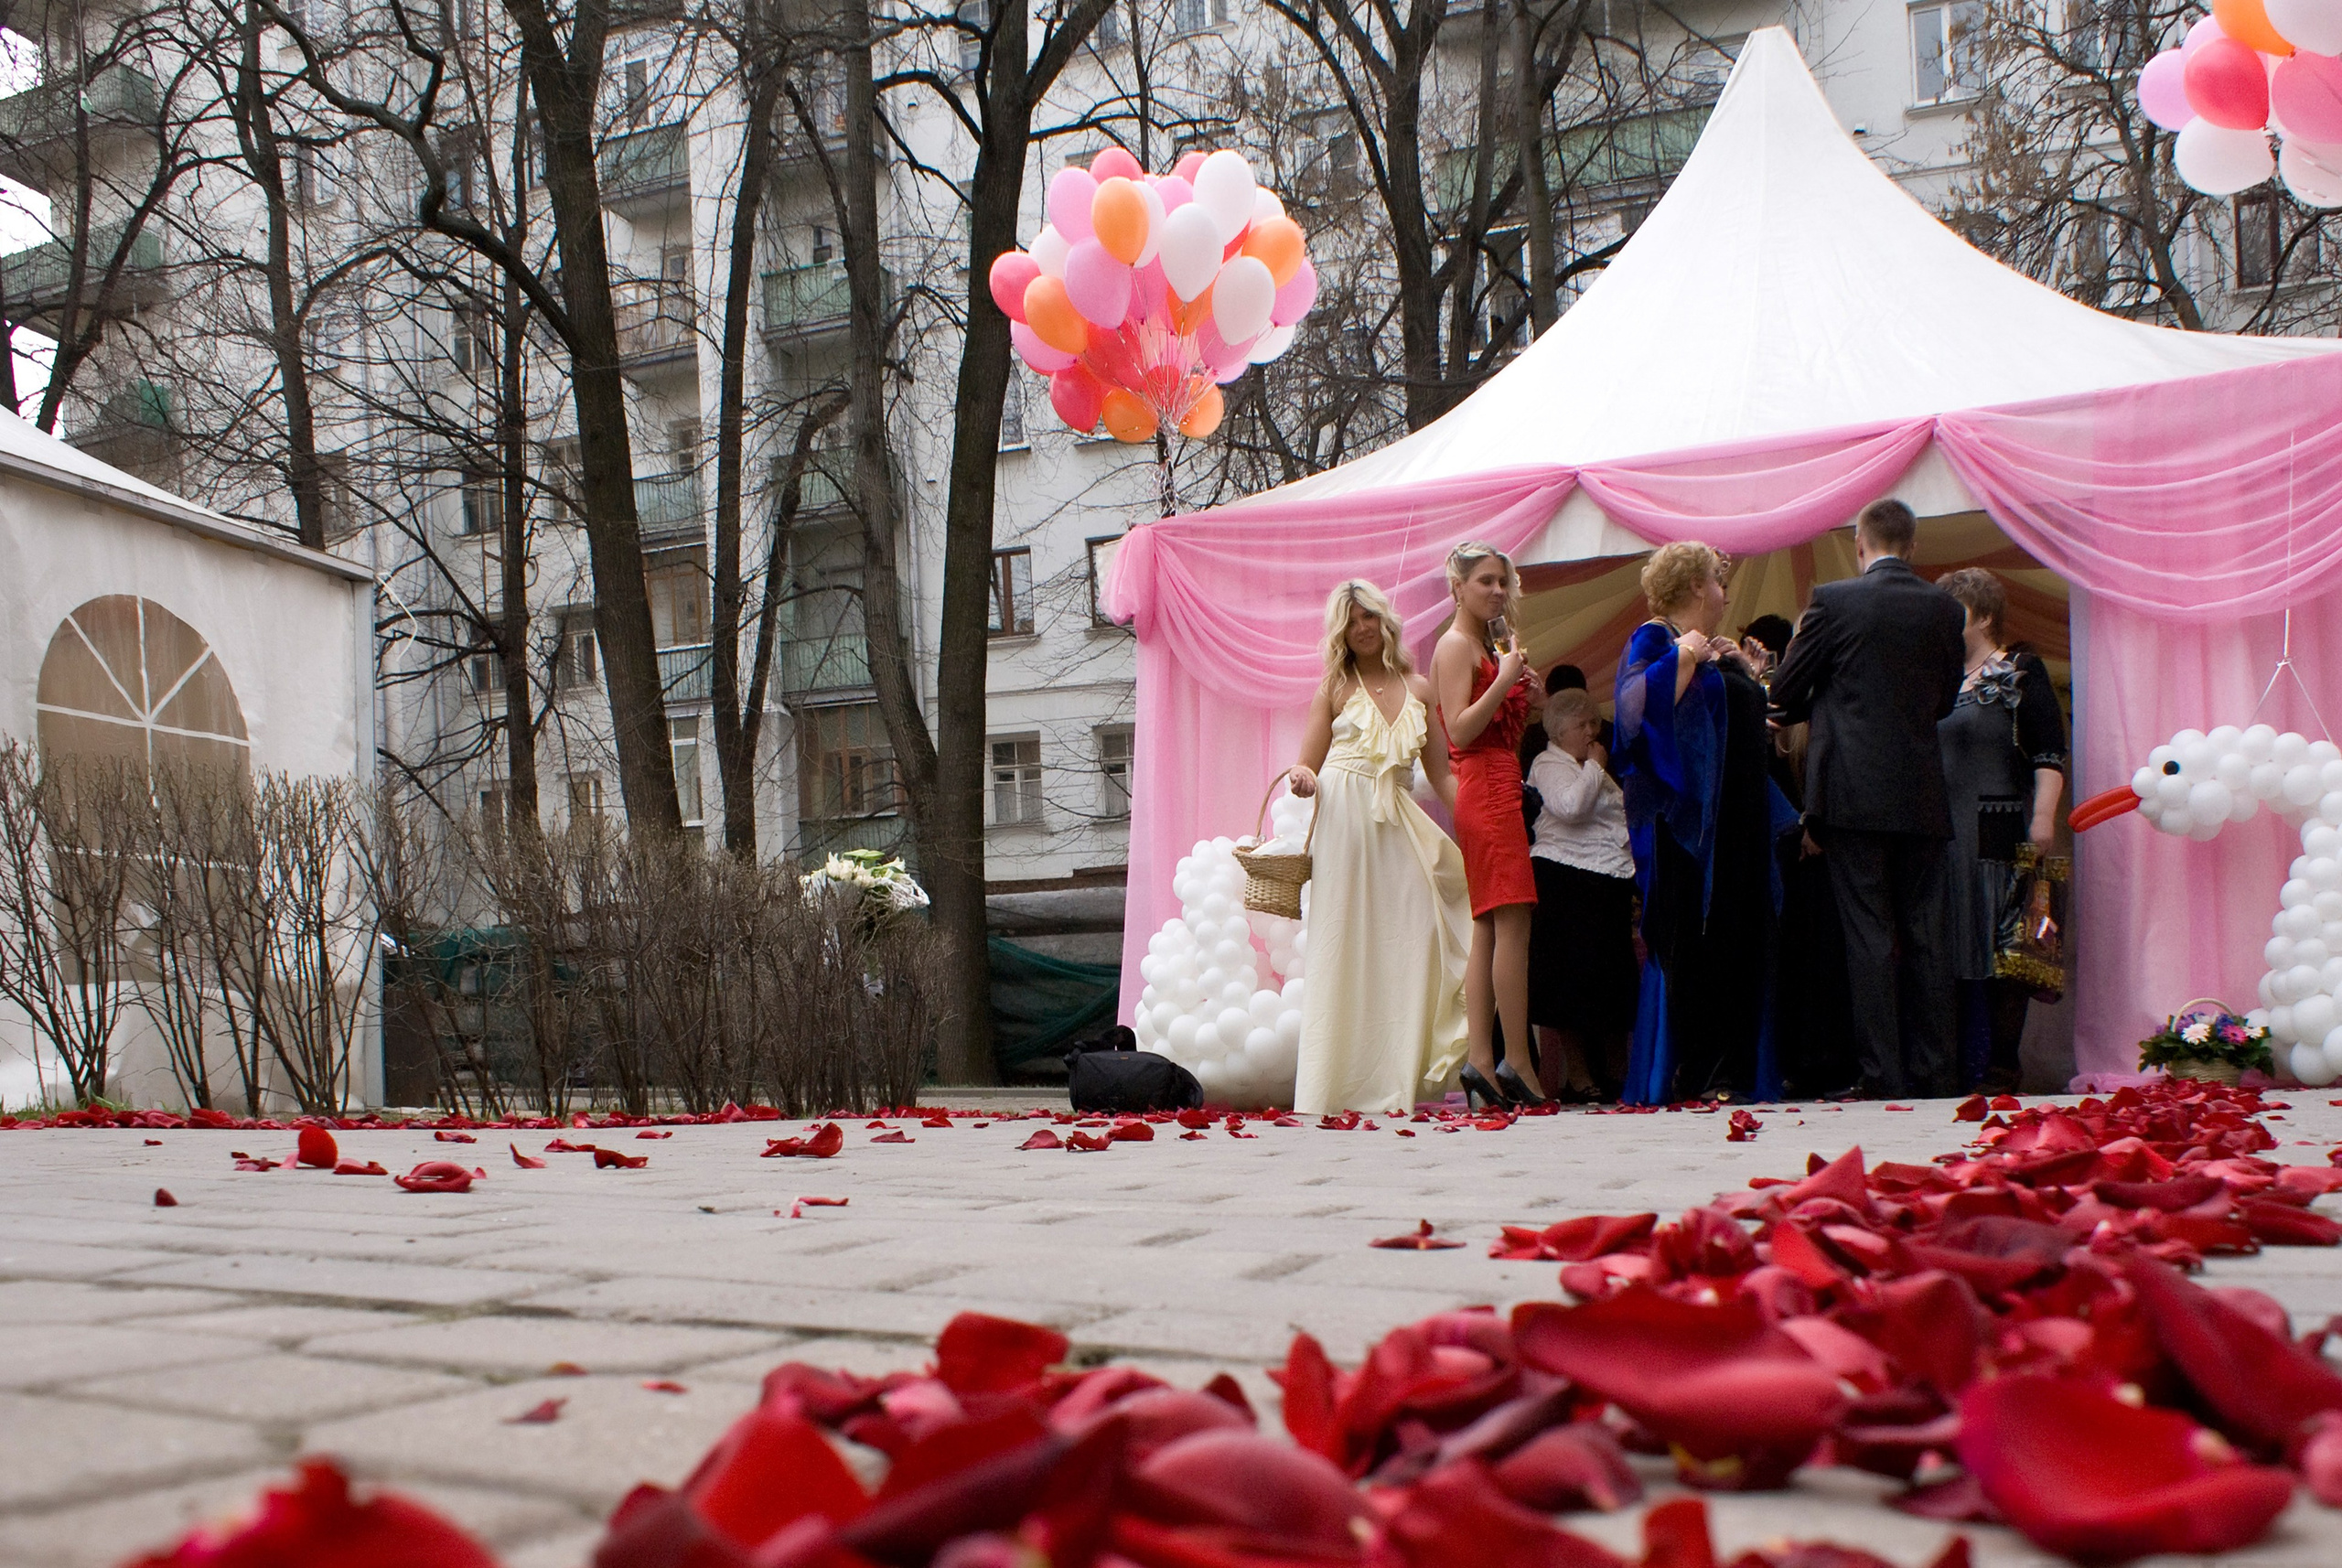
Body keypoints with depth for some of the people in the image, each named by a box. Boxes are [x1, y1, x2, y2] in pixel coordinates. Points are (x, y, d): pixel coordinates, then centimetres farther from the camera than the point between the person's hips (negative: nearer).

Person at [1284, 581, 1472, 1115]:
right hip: (1343, 817, -3)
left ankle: (1397, 1080, -3)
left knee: (1412, 937, -9)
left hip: (1400, 824, 3)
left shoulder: (1419, 689, 14)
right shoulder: (1336, 687, 8)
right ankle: (1336, 1084, -4)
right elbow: (1307, 765, 7)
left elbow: (1441, 774, 14)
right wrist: (1302, 777, -17)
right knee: (1345, 945, -6)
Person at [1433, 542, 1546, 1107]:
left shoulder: (1488, 647, 23)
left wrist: (1526, 700, 9)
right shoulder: (1455, 646, -5)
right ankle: (1517, 1062, -14)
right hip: (1485, 790, -10)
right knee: (1512, 922, -13)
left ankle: (1481, 1061, 0)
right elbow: (1460, 729, -16)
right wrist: (1505, 680, -18)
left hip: (1497, 790, 10)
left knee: (1488, 929, 3)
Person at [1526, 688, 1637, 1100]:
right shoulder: (1549, 764, -4)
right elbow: (1570, 806, -23)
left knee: (1615, 979, 9)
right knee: (1574, 978, -7)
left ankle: (1616, 1071, 16)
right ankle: (1577, 1076, -3)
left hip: (1610, 883, 9)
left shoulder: (1593, 770, 24)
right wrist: (1595, 766, -10)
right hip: (1568, 883, -9)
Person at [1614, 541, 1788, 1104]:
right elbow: (1639, 702, -20)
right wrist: (1685, 657, -18)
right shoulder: (1655, 640, -3)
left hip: (1734, 819, 9)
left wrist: (1745, 671, 17)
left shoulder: (1715, 650, 21)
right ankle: (1686, 1074, -7)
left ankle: (1732, 1068, 10)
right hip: (1687, 817, -9)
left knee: (1735, 940, 6)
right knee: (1690, 940, -10)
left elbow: (1747, 718, 27)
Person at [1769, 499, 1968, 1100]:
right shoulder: (1945, 609, 5)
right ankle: (1934, 1070, 12)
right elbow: (1945, 698, 16)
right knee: (1924, 935, 9)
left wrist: (1816, 710, 22)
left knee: (1869, 935, -2)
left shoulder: (1833, 600, -7)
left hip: (1855, 792, -4)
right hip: (1923, 797, 4)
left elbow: (1786, 690, 0)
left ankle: (1883, 1072, -2)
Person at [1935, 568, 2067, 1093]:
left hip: (1999, 833, -6)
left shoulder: (2023, 672, 1)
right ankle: (1966, 1066, 8)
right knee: (1958, 947, 4)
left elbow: (2049, 755, -6)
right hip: (1944, 836, 6)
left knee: (2002, 950, -5)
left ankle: (1999, 1066, -2)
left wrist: (2043, 819, -16)